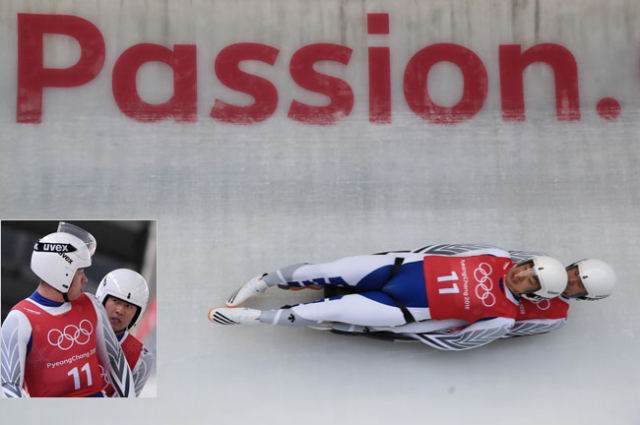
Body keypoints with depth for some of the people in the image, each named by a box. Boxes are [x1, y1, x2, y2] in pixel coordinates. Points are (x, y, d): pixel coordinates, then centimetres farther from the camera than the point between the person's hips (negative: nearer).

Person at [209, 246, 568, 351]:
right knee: (326, 273, -6)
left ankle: (250, 317, 2)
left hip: (401, 310, -4)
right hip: (403, 266, 4)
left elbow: (458, 340, -5)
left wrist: (407, 330, -6)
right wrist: (412, 255, 9)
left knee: (325, 312, -12)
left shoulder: (502, 319, -10)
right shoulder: (500, 258, 1)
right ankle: (262, 282, 17)